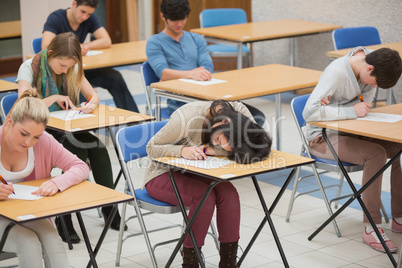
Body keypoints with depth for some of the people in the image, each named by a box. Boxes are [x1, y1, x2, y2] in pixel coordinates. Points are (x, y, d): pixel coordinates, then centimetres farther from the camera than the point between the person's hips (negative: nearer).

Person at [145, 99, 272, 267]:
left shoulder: (239, 110, -20)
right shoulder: (186, 118, -31)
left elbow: (258, 145, -28)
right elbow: (152, 148, -19)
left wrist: (212, 149, -32)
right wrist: (183, 150, -38)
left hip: (194, 172, 5)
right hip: (163, 174, -4)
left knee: (229, 193, -25)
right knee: (204, 196, -32)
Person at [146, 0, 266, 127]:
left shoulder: (197, 39, 25)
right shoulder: (154, 43, 9)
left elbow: (208, 67, 10)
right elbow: (163, 73, -9)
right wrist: (190, 74, -28)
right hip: (179, 101, -5)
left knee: (257, 117, -19)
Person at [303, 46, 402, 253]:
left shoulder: (371, 59, -4)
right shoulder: (336, 73, -26)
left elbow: (366, 102, -1)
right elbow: (309, 112, -32)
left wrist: (335, 107, -21)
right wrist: (351, 111, -31)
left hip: (349, 131, 8)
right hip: (323, 137, -7)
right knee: (376, 154, -29)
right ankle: (371, 228, -22)